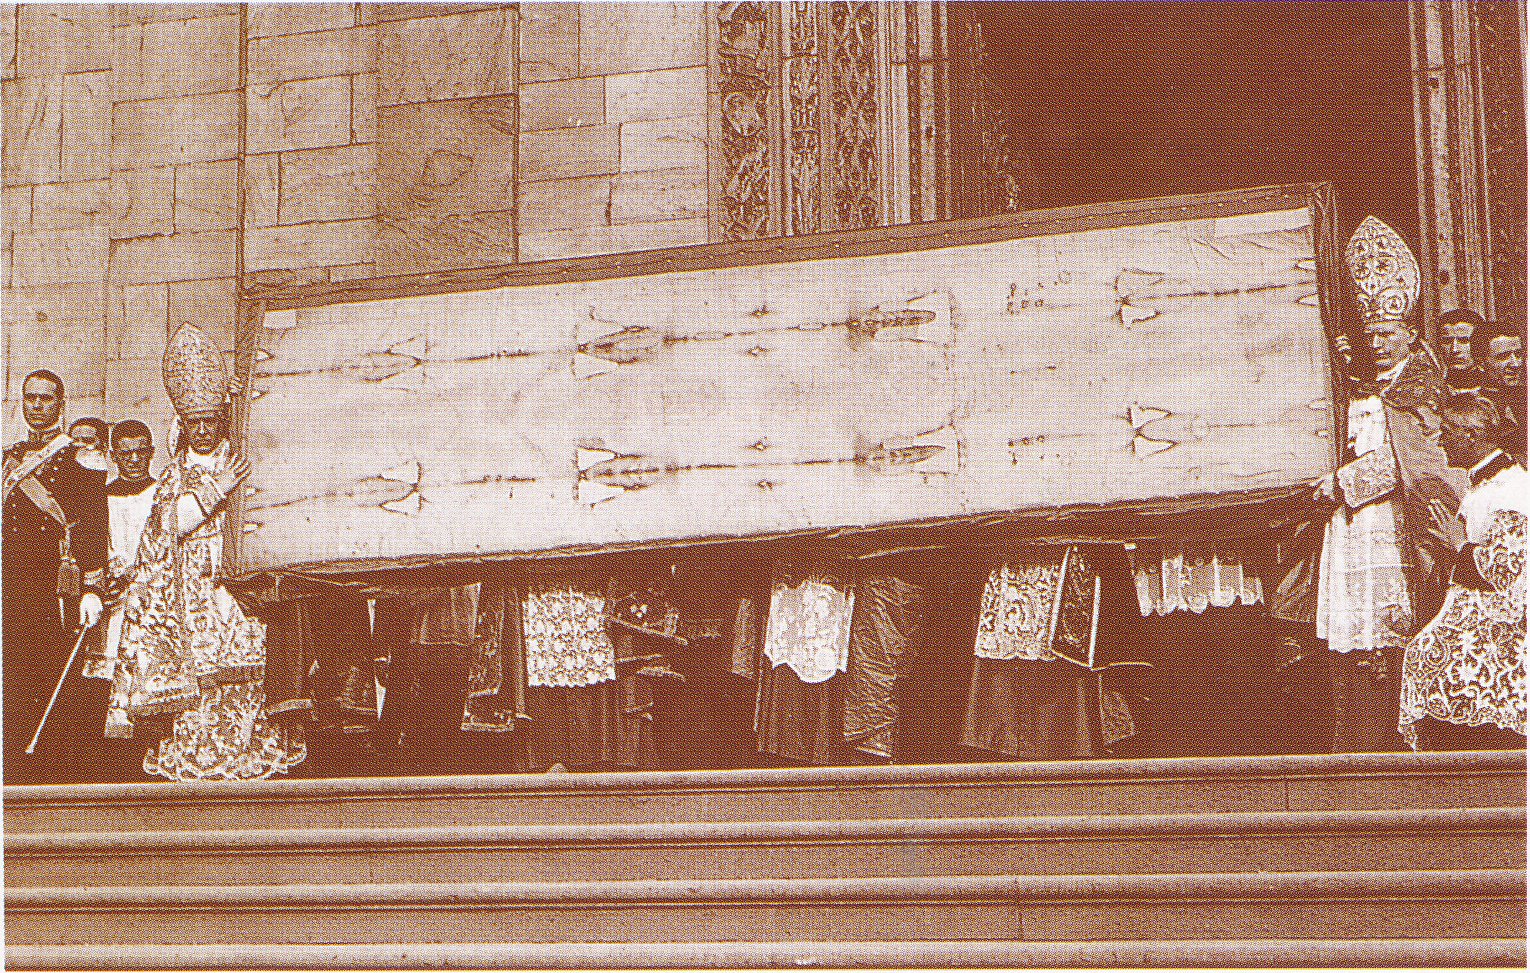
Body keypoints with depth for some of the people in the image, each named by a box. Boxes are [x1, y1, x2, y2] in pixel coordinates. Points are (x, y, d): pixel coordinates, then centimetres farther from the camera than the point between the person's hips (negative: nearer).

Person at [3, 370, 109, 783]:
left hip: (57, 587, -4)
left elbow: (94, 531, -2)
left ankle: (56, 776, -3)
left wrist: (92, 590, -13)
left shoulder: (81, 462, 6)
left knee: (57, 687, -6)